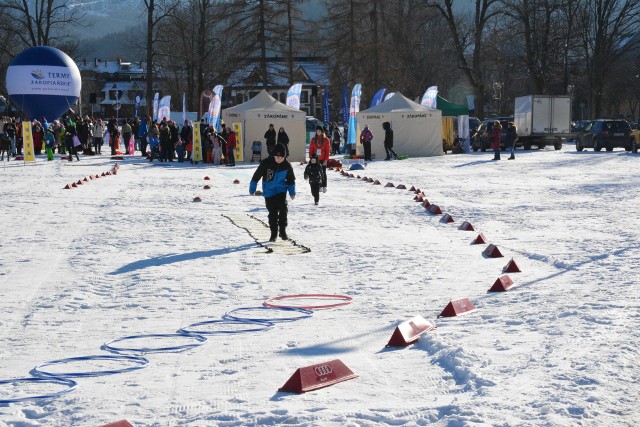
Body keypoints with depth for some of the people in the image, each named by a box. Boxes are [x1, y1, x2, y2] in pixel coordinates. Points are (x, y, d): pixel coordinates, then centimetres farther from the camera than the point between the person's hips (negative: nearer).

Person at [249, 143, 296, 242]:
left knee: (283, 209, -16)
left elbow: (291, 180, 7)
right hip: (269, 192, -1)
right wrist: (252, 189, 1)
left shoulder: (287, 165, -7)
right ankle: (273, 233, 16)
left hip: (281, 190, 1)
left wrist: (292, 192, 5)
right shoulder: (266, 163, -16)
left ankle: (282, 230, -4)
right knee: (272, 213, 3)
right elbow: (256, 176, -6)